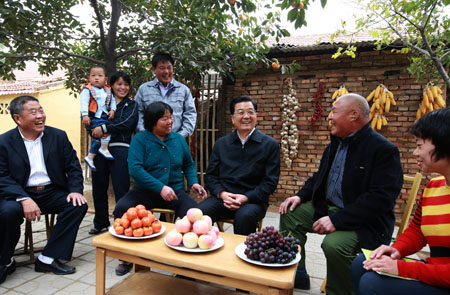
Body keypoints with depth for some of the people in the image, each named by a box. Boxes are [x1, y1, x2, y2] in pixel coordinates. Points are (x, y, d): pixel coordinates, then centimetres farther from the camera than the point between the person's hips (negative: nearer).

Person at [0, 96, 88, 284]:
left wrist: (76, 190, -13)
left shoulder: (58, 136, 6)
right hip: (19, 194, -2)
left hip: (52, 193, 2)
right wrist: (24, 199, -25)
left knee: (79, 205, -22)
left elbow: (73, 167, 5)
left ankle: (48, 259, -11)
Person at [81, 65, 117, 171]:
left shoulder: (107, 91, 13)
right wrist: (85, 115, -22)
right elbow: (83, 102, -12)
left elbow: (112, 100, 17)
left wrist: (112, 110, -1)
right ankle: (104, 149, -8)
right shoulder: (87, 90, -5)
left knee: (97, 138, 9)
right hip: (92, 118, -6)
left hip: (103, 117, 7)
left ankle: (90, 157, 20)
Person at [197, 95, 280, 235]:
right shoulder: (221, 144, 14)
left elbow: (270, 181, 0)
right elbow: (210, 175, 12)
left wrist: (246, 197, -14)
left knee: (244, 217, -35)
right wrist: (222, 193, -8)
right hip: (222, 197, 3)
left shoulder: (270, 144, 5)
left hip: (253, 199, -2)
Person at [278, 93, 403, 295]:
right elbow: (320, 176, 20)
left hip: (365, 221, -8)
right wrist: (301, 196, 2)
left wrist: (337, 220, -30)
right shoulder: (335, 143, 10)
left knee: (334, 244, -34)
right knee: (290, 213, 3)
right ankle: (297, 275, 15)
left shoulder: (384, 150, -17)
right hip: (328, 208, 9)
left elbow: (381, 199, -26)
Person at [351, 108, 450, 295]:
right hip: (433, 269, 8)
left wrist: (402, 268, -21)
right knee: (361, 264, 2)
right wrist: (396, 249, -4)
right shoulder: (431, 188, 7)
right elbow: (415, 231, 16)